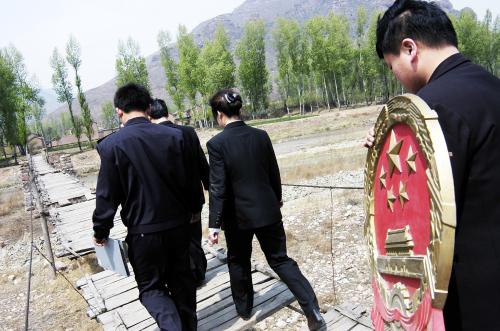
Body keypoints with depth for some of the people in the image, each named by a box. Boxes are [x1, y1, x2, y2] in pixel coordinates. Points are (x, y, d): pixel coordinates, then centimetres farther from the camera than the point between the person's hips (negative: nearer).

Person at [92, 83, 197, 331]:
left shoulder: (111, 145, -15)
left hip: (144, 230, -3)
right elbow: (188, 180, 0)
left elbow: (107, 195, -11)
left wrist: (101, 231, 4)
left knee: (151, 286, 15)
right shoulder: (174, 135, -7)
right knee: (181, 280, 21)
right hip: (178, 224, 4)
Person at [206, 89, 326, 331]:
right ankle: (312, 309, 6)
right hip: (267, 210, 3)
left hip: (238, 215, -3)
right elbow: (274, 173, 6)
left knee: (238, 261, 21)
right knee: (280, 260, 14)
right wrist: (277, 198, 23)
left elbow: (218, 188, -18)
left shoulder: (216, 143, -15)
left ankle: (244, 307, 39)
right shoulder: (261, 136, -3)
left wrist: (214, 224, -12)